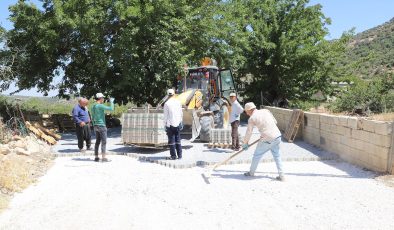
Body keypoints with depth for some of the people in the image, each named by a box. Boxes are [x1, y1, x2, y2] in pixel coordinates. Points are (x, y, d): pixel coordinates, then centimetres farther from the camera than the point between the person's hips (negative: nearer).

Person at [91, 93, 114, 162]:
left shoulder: (93, 107, 12)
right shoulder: (100, 106, -16)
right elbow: (111, 109, -19)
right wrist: (111, 101, -3)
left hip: (96, 126, 9)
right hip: (101, 126, -9)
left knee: (97, 141, 11)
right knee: (104, 142, -6)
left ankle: (96, 157, 11)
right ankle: (104, 157, -8)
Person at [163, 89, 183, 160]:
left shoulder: (167, 104, -10)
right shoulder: (178, 102, 3)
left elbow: (165, 116, -8)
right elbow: (181, 114, 9)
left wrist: (165, 125, 0)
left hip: (170, 124, -4)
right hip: (177, 124, 4)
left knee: (171, 141, 3)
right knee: (178, 140, 10)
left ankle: (173, 156, 5)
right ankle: (179, 156, 11)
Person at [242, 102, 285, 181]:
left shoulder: (252, 118, -1)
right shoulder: (266, 111, 12)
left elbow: (248, 133, 3)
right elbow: (275, 121, 19)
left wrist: (245, 144, 16)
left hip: (267, 139, -5)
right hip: (277, 136, 5)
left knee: (257, 155, 14)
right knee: (277, 156, 19)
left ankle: (251, 173, 29)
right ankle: (281, 175, 15)